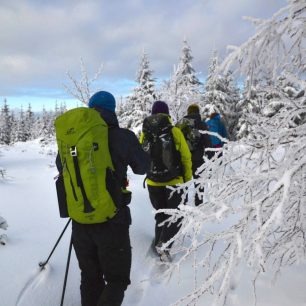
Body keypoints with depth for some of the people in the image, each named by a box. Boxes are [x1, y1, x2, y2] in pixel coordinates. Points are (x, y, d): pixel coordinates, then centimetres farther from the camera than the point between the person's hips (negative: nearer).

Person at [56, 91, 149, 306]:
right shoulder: (123, 136, -12)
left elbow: (60, 166, 16)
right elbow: (142, 167, 5)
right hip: (112, 220, -4)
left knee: (90, 278, 21)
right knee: (117, 279, 12)